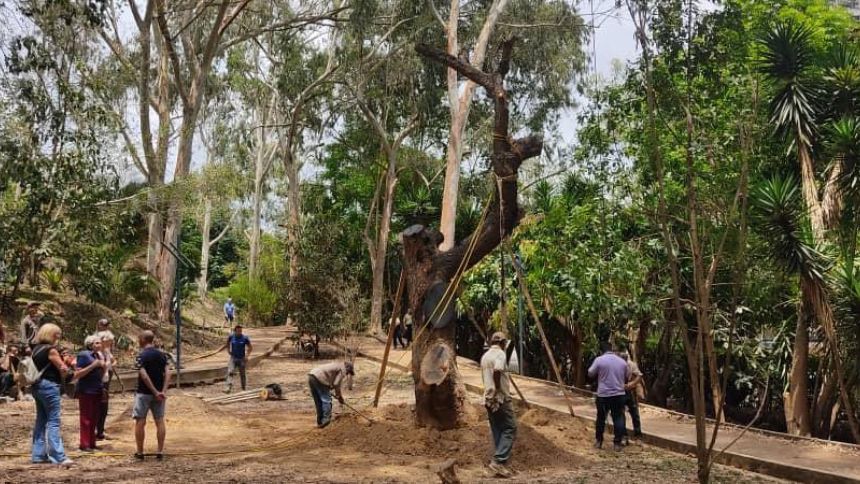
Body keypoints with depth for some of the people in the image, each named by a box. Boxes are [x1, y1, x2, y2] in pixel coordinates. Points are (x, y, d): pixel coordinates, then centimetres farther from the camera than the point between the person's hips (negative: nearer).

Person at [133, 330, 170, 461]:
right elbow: (167, 373, -5)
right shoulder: (161, 355, 4)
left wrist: (155, 392, -16)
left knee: (140, 422, 5)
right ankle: (160, 452, 8)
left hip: (144, 393, -5)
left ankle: (140, 452, 9)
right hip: (159, 393, 5)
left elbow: (144, 376, -20)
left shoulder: (141, 356, -11)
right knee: (160, 421, 7)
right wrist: (163, 391, -11)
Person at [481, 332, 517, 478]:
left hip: (488, 399, 8)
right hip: (501, 398, -8)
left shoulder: (485, 356, 16)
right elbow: (497, 371, -27)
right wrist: (498, 392, -21)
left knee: (497, 431, 10)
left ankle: (499, 464, 9)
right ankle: (499, 461, -13)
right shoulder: (500, 353, -9)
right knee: (509, 429, -3)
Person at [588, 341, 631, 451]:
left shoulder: (599, 360, -8)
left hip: (603, 395, -2)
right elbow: (628, 377, 14)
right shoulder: (622, 361, 4)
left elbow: (590, 374, 1)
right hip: (619, 394, 2)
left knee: (601, 418, 11)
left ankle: (598, 441, 19)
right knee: (618, 419, 6)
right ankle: (617, 443, 5)